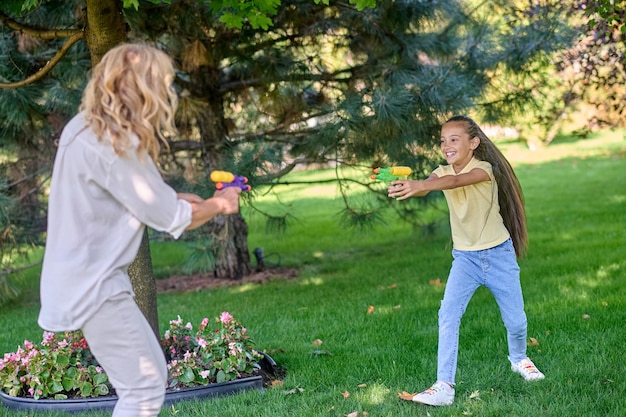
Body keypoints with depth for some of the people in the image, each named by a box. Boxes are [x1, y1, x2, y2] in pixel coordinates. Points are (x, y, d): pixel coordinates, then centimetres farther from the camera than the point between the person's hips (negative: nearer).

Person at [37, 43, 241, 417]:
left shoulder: (86, 129, 7)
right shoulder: (112, 143, -22)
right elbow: (171, 219, -15)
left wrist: (171, 199, 7)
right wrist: (217, 205, 3)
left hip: (89, 277, 10)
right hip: (93, 285, -10)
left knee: (153, 376, 18)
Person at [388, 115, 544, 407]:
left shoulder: (484, 168, -17)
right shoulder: (443, 172, -3)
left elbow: (457, 180, -39)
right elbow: (427, 186, -25)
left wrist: (419, 185, -56)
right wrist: (404, 187, -49)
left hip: (499, 254, -3)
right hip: (465, 257, 3)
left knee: (515, 319, 7)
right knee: (448, 315, -15)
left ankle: (519, 359, 41)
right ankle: (444, 386, -14)